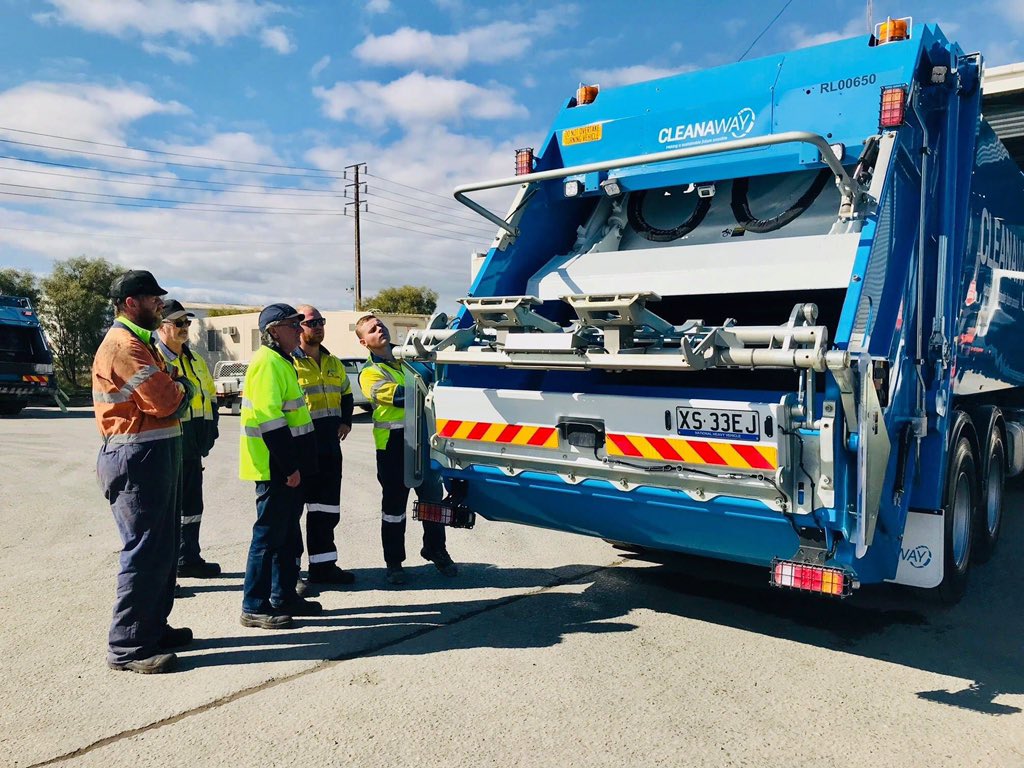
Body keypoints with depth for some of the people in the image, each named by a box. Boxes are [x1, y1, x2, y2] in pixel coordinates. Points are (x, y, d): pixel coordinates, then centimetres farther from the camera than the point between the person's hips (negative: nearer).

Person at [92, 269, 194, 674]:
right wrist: (183, 388, -2)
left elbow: (170, 395, 16)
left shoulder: (139, 342, 19)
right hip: (137, 458, -11)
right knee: (145, 551, -6)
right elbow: (164, 401, -21)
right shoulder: (123, 345, -16)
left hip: (156, 454, 11)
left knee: (163, 548, 17)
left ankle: (153, 627, 29)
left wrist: (175, 390, -4)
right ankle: (127, 647, 4)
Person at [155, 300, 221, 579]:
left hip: (192, 447, 8)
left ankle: (189, 559, 28)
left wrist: (209, 431, 12)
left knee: (192, 504, 16)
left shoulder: (196, 361, 17)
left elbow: (210, 397, 21)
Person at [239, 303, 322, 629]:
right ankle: (254, 607, 8)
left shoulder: (281, 362, 17)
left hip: (285, 466, 10)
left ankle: (284, 596, 27)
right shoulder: (267, 363, -16)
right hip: (275, 467, -10)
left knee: (288, 533, 16)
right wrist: (289, 466, -22)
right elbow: (270, 419, -23)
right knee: (269, 534, -2)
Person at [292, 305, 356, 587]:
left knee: (327, 507, 13)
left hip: (330, 444, 7)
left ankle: (323, 564, 24)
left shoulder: (333, 363, 16)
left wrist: (346, 420, 13)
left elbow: (346, 394, 28)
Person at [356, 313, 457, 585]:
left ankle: (436, 550, 28)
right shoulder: (369, 374, -2)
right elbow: (399, 395, -18)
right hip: (393, 444, -4)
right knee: (394, 504, 5)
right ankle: (394, 562, 18)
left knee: (433, 497, 10)